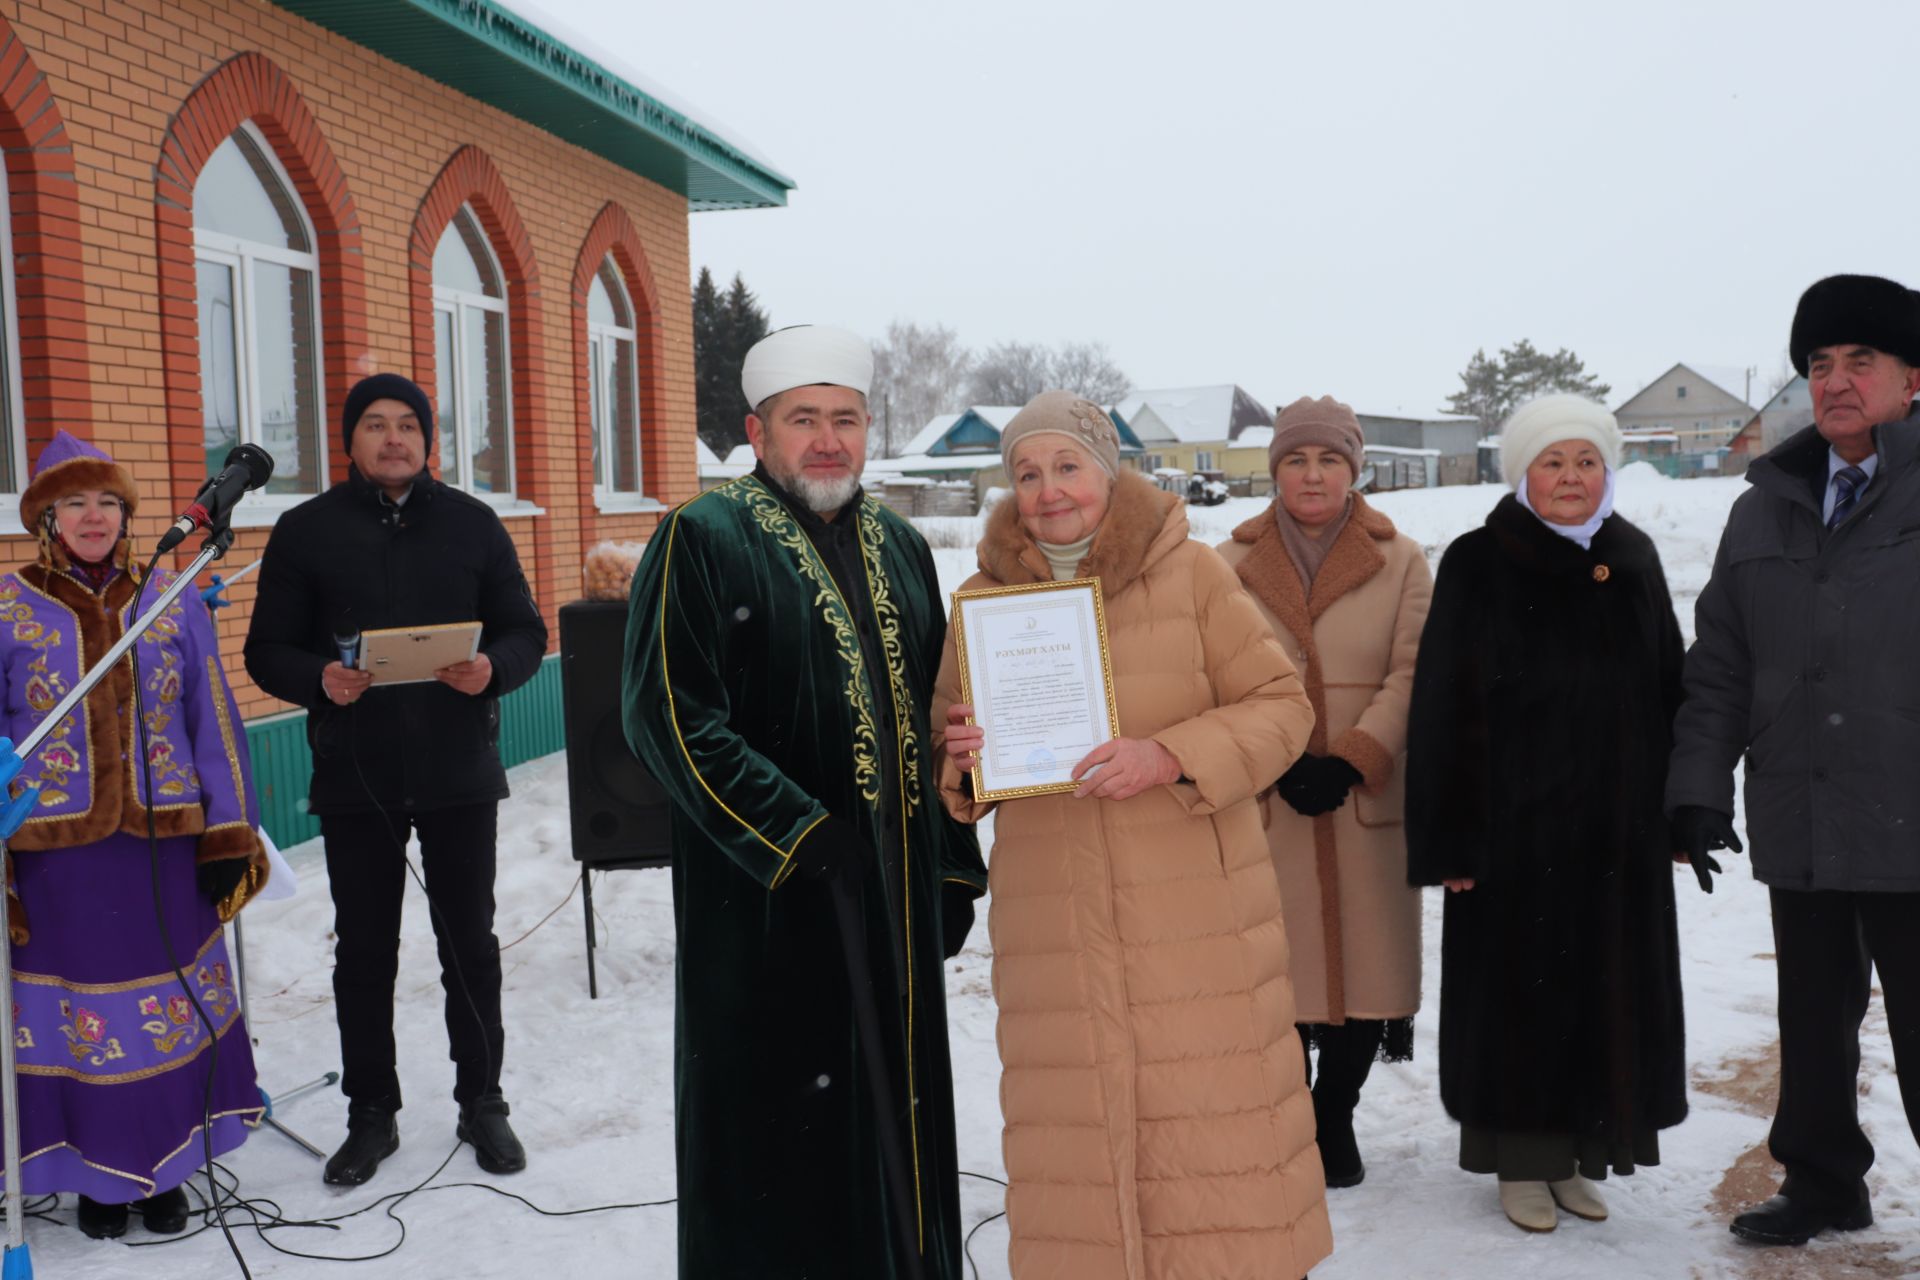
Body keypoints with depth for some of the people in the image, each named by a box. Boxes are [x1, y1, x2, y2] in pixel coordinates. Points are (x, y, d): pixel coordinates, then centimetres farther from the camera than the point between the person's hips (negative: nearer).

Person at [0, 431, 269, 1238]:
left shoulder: (172, 605, 4)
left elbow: (214, 727, 6)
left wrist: (229, 839, 2)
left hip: (164, 845, 2)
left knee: (171, 1009, 10)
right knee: (76, 1016, 7)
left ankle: (164, 1171, 27)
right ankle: (97, 1173, 27)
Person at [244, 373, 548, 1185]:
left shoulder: (472, 524, 4)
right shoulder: (306, 531, 3)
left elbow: (526, 632, 5)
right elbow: (267, 649, 2)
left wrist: (492, 668, -18)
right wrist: (320, 679, -19)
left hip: (459, 774, 0)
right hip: (354, 778, 0)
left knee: (469, 944, 9)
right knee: (363, 951, 9)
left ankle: (482, 1103, 23)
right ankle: (371, 1113, 24)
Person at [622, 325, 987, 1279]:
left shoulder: (901, 549, 14)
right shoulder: (703, 541, -6)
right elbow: (669, 715, -15)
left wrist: (956, 870, 12)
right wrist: (800, 837, -19)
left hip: (898, 898, 6)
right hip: (768, 907, -6)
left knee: (897, 1111, 14)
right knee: (781, 1128, 3)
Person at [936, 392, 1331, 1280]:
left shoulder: (1190, 573, -2)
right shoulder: (981, 600, 7)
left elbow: (1280, 707, -2)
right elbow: (950, 761, 16)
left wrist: (1171, 757, -18)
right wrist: (962, 764, -8)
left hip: (1195, 913, -2)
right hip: (1053, 928, 2)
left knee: (1215, 1121, 4)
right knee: (1073, 1133, 8)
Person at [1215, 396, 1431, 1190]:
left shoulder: (1399, 561, 6)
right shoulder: (1232, 565, 7)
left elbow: (1411, 676, -1)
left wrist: (1350, 763, -14)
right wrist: (1281, 762, -13)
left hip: (1369, 801, 0)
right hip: (1266, 802, 0)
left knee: (1367, 963, 4)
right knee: (1280, 966, 1)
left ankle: (1334, 1118, 24)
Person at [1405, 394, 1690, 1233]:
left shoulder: (1634, 559, 7)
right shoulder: (1477, 565, -7)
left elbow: (1671, 691, 12)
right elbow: (1442, 710, -8)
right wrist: (1448, 840, -12)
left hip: (1619, 830, 4)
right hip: (1514, 828, -4)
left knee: (1609, 995, 11)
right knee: (1518, 995, 5)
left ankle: (1578, 1152, 27)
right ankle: (1520, 1159, 21)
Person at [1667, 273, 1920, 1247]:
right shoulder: (1765, 510, 10)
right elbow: (1719, 668, 11)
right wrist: (1700, 788, 4)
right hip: (1799, 828, 5)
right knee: (1813, 1021, 16)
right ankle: (1824, 1184, 34)